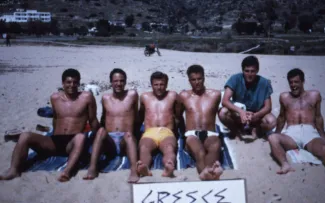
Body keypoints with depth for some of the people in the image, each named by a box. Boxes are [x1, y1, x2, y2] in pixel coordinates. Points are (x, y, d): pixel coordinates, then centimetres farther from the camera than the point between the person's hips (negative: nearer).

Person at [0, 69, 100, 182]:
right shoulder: (55, 98, 12)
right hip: (55, 141, 4)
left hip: (73, 143, -4)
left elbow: (93, 121, 8)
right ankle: (14, 170, -28)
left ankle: (67, 171, -57)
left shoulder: (86, 97, 3)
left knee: (81, 137, -40)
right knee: (25, 136, -19)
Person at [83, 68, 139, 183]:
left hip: (125, 141, -1)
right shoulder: (105, 98, 16)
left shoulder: (132, 95, 9)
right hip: (109, 142, 2)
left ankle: (134, 170, -53)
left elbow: (136, 116, 16)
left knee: (128, 134, -36)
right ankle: (92, 168, -41)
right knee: (101, 130, -32)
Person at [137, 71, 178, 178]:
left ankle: (168, 168, -68)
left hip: (167, 132, -1)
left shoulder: (172, 95, 19)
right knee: (143, 148, -37)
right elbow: (140, 116, 35)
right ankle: (145, 168, -66)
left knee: (170, 149, -39)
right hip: (149, 133, 1)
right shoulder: (145, 97, 24)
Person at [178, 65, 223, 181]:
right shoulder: (184, 95, 19)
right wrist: (183, 132, 32)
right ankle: (208, 171, -74)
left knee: (215, 147, -41)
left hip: (210, 135, 1)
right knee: (200, 152, -41)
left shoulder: (215, 94, 19)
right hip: (192, 135, -1)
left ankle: (206, 171, -73)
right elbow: (178, 115, 32)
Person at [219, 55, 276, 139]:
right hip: (238, 116, 0)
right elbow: (225, 101, -25)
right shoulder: (235, 79, -17)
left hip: (256, 117, 1)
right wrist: (240, 111, -42)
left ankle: (256, 130, 5)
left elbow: (268, 107, -13)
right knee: (223, 113, -31)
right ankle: (235, 130, 2)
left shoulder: (264, 83, -14)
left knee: (272, 121, -30)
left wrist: (255, 115, -33)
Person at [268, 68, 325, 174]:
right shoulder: (284, 97, 22)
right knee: (273, 138, -34)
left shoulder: (314, 95, 20)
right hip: (291, 133, 1)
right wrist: (277, 133, 14)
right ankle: (285, 165, -53)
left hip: (310, 132, -1)